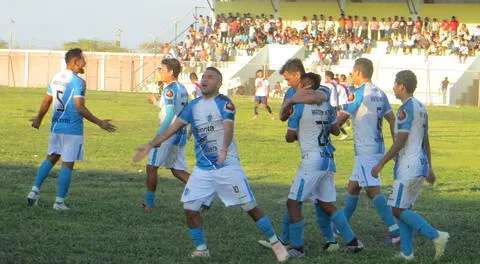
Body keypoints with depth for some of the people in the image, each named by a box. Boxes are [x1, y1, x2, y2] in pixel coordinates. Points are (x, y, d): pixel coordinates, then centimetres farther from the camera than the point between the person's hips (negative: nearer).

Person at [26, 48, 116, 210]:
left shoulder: (56, 78, 8)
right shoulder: (78, 82, -15)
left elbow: (46, 101, 16)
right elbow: (79, 108, -21)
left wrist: (39, 119, 32)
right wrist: (100, 123, -18)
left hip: (56, 126, 7)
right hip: (72, 129, -7)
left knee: (51, 158, 20)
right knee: (67, 165, 0)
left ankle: (35, 190, 11)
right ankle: (60, 201, 1)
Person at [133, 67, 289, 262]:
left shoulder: (224, 103, -9)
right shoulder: (194, 106, 10)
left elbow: (228, 128, -25)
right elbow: (174, 127, 12)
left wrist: (224, 148, -45)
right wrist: (150, 145, 6)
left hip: (227, 166, -6)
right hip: (203, 169, 6)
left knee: (250, 206, -4)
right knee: (190, 208, -3)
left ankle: (275, 243, 9)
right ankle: (201, 249, 14)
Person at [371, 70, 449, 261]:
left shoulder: (406, 109, -14)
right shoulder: (420, 108, 16)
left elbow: (400, 141, -18)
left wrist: (381, 164, -15)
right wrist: (429, 168, 25)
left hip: (409, 165, -10)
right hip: (421, 163, 10)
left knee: (398, 209, -7)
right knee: (404, 209, 12)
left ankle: (436, 236, -13)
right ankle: (406, 252, 9)